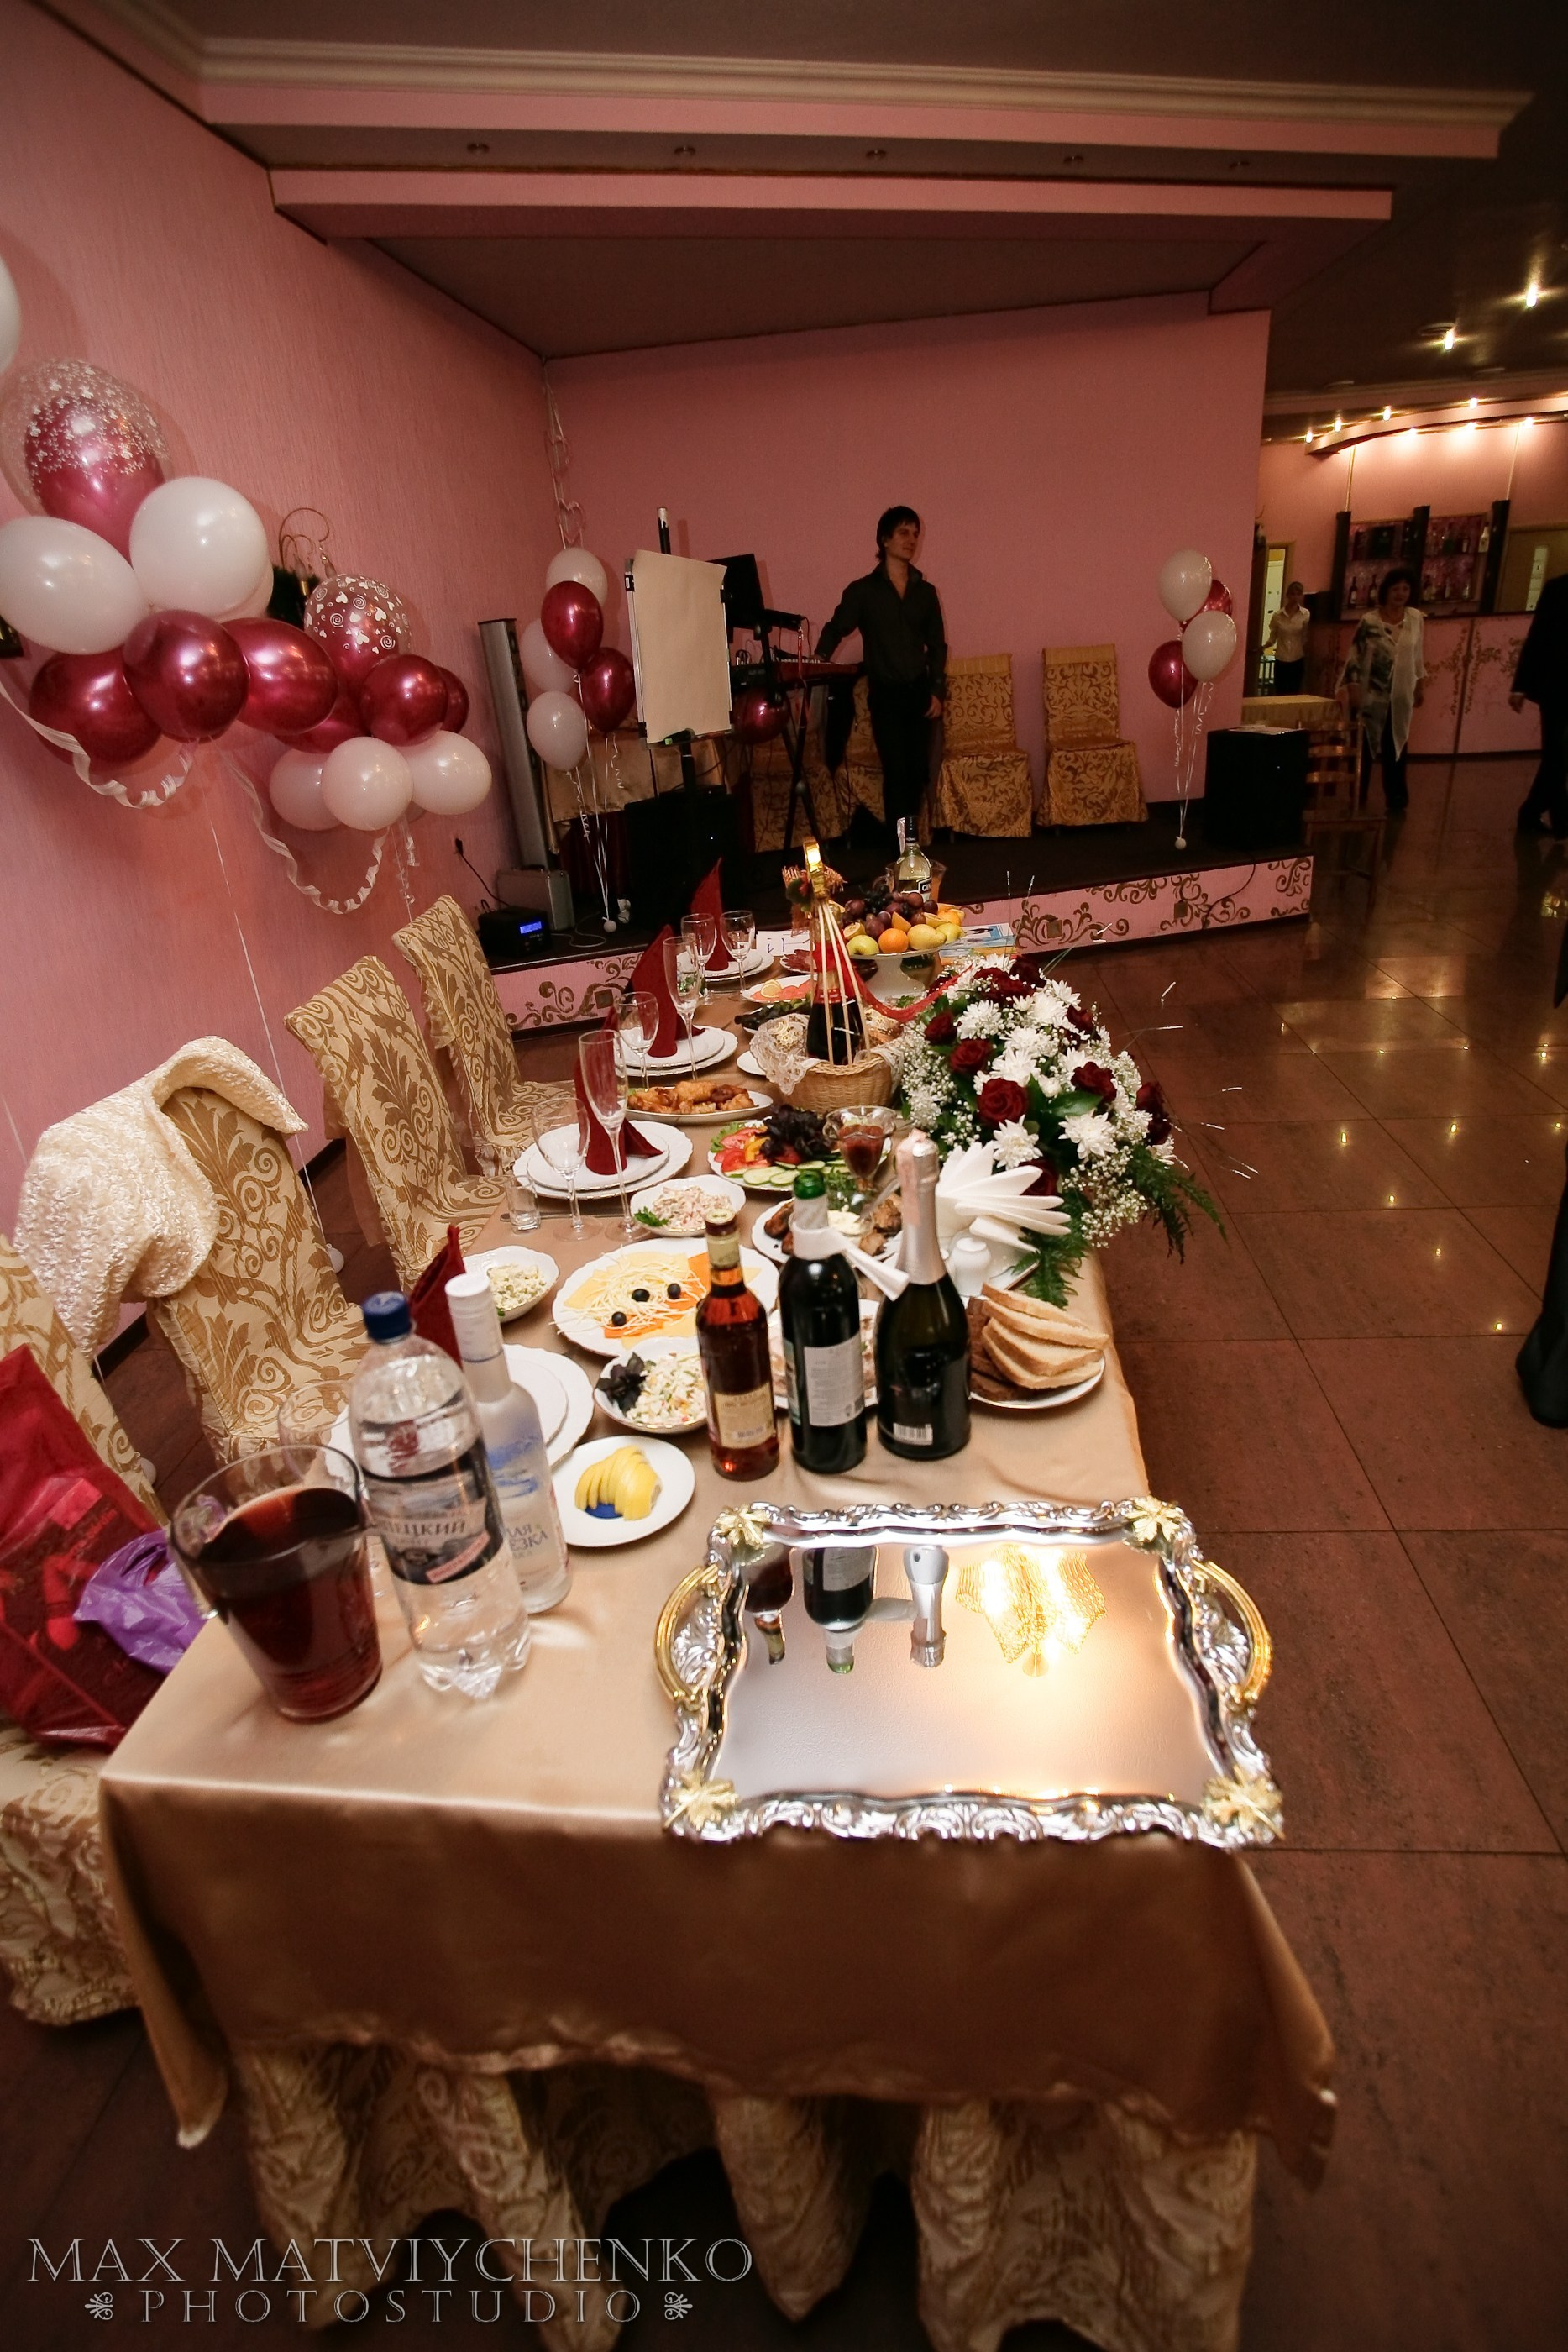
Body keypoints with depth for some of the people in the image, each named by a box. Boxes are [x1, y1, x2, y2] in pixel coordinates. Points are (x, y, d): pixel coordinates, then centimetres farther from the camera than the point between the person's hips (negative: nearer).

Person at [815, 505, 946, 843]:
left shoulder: (925, 591, 12)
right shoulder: (862, 591, 3)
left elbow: (937, 645, 13)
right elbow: (837, 628, 0)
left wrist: (937, 691, 2)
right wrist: (820, 657, -21)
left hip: (920, 692, 3)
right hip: (885, 694, -3)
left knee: (918, 771, 1)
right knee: (896, 771, -9)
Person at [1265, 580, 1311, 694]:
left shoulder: (1306, 615, -2)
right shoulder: (1278, 615, -2)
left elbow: (1306, 639, -1)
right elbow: (1272, 638, 3)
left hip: (1297, 660, 0)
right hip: (1281, 660, 0)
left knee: (1294, 693, 2)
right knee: (1279, 693, 1)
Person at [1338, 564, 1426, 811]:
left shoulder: (1416, 619, 5)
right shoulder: (1369, 620, -3)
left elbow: (1420, 654, 11)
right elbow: (1355, 655, -6)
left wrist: (1421, 684, 10)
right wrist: (1352, 687, -14)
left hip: (1400, 695, 2)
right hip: (1371, 693, -2)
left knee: (1396, 745, 6)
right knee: (1364, 745, 2)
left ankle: (1396, 796, 14)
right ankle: (1357, 797, 11)